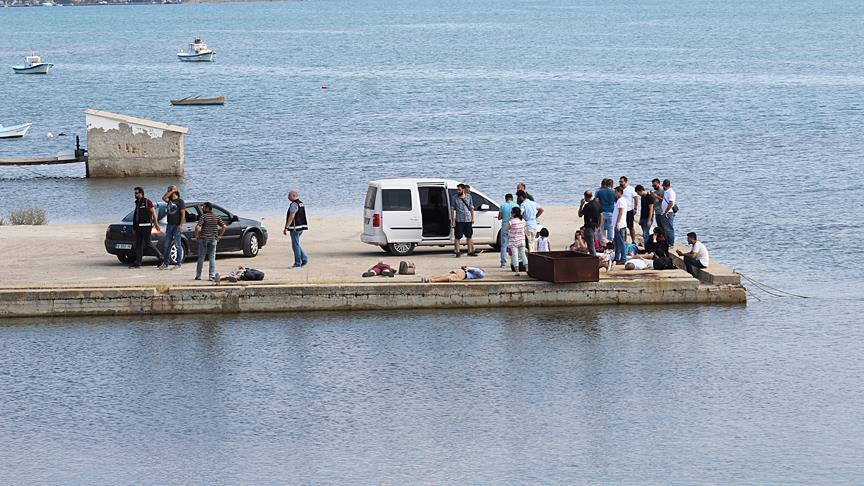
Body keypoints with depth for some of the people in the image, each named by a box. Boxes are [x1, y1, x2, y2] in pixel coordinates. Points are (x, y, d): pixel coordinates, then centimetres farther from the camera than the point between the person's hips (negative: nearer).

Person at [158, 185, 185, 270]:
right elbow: (163, 198, -8)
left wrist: (181, 225, -17)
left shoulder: (180, 201, -6)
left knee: (177, 244, -3)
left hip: (177, 225, -7)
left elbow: (183, 214, -9)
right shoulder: (169, 200, 12)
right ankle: (165, 263, 10)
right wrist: (172, 191, -5)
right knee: (167, 245, 6)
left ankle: (178, 263, 2)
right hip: (169, 224, 7)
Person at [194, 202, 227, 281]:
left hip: (203, 239, -3)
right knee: (212, 258, 6)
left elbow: (197, 227, -21)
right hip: (213, 239, 3)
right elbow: (224, 226, -1)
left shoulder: (203, 216, -9)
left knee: (201, 257, 8)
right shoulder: (216, 217, 3)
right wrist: (219, 236, 5)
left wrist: (196, 236, -7)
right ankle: (212, 276, 0)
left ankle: (198, 275, 12)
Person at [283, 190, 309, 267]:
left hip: (295, 228, -10)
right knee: (296, 244, 18)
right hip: (301, 227, 10)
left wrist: (286, 228, -23)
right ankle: (304, 259, 12)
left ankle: (297, 263, 0)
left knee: (295, 245, -3)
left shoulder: (294, 204, -16)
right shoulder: (301, 203, 14)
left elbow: (291, 217, -23)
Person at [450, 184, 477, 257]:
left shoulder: (468, 196, 5)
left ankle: (470, 251, 19)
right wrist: (452, 220, -7)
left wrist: (472, 218, 9)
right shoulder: (455, 197, -4)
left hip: (468, 219, 3)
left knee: (469, 236, 10)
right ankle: (457, 251, 0)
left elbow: (471, 207, 13)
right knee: (457, 236, -5)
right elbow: (452, 209, -2)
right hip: (459, 220, -3)